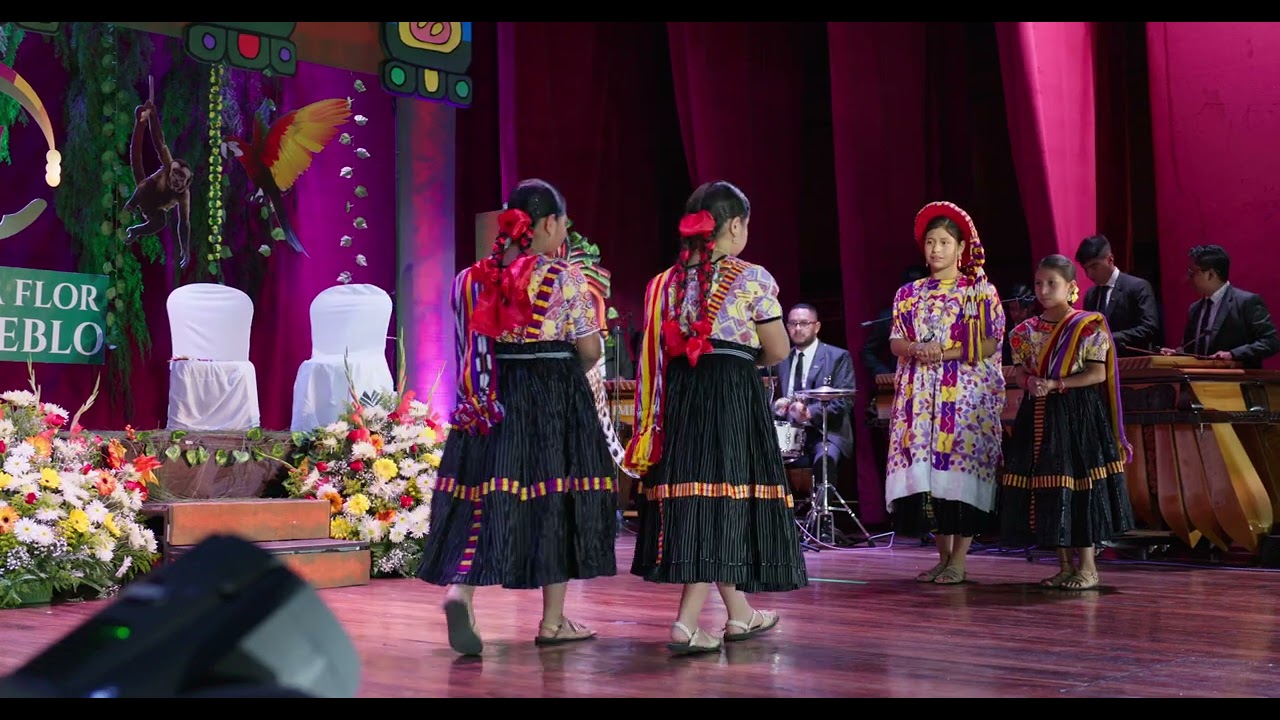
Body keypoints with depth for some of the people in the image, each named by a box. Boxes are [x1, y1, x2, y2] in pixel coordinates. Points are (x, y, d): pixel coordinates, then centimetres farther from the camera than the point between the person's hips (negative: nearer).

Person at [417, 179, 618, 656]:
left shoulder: (478, 278, 6)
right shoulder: (565, 279, -8)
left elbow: (472, 342, 11)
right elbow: (589, 351, -6)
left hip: (492, 397, 4)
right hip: (556, 400, -4)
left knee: (486, 492, 4)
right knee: (554, 494, 5)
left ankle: (459, 589, -20)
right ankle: (553, 621, 12)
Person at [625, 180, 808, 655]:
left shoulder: (669, 280, 9)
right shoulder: (752, 278, -6)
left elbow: (661, 349, 11)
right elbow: (778, 351, -3)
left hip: (679, 395, 6)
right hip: (734, 394, -6)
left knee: (692, 499, 12)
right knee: (723, 498, -5)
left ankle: (740, 614, 26)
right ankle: (686, 622, -14)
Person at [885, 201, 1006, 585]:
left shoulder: (980, 290, 3)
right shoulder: (909, 294, 14)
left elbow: (990, 344, -4)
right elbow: (895, 341, 9)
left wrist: (946, 353, -15)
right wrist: (915, 349, -13)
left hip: (966, 393, -4)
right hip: (919, 395, 4)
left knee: (962, 466, -9)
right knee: (926, 470, 1)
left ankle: (959, 561, -3)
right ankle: (943, 557, 11)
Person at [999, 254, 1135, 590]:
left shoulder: (1088, 326, -5)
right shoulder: (1027, 330, 10)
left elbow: (1098, 374, -9)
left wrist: (1055, 384, -17)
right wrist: (1031, 382, -10)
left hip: (1076, 416, -5)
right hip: (1039, 417, 6)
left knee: (1077, 485, -6)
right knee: (1045, 487, 5)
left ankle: (1087, 567, 4)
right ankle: (1065, 565, 15)